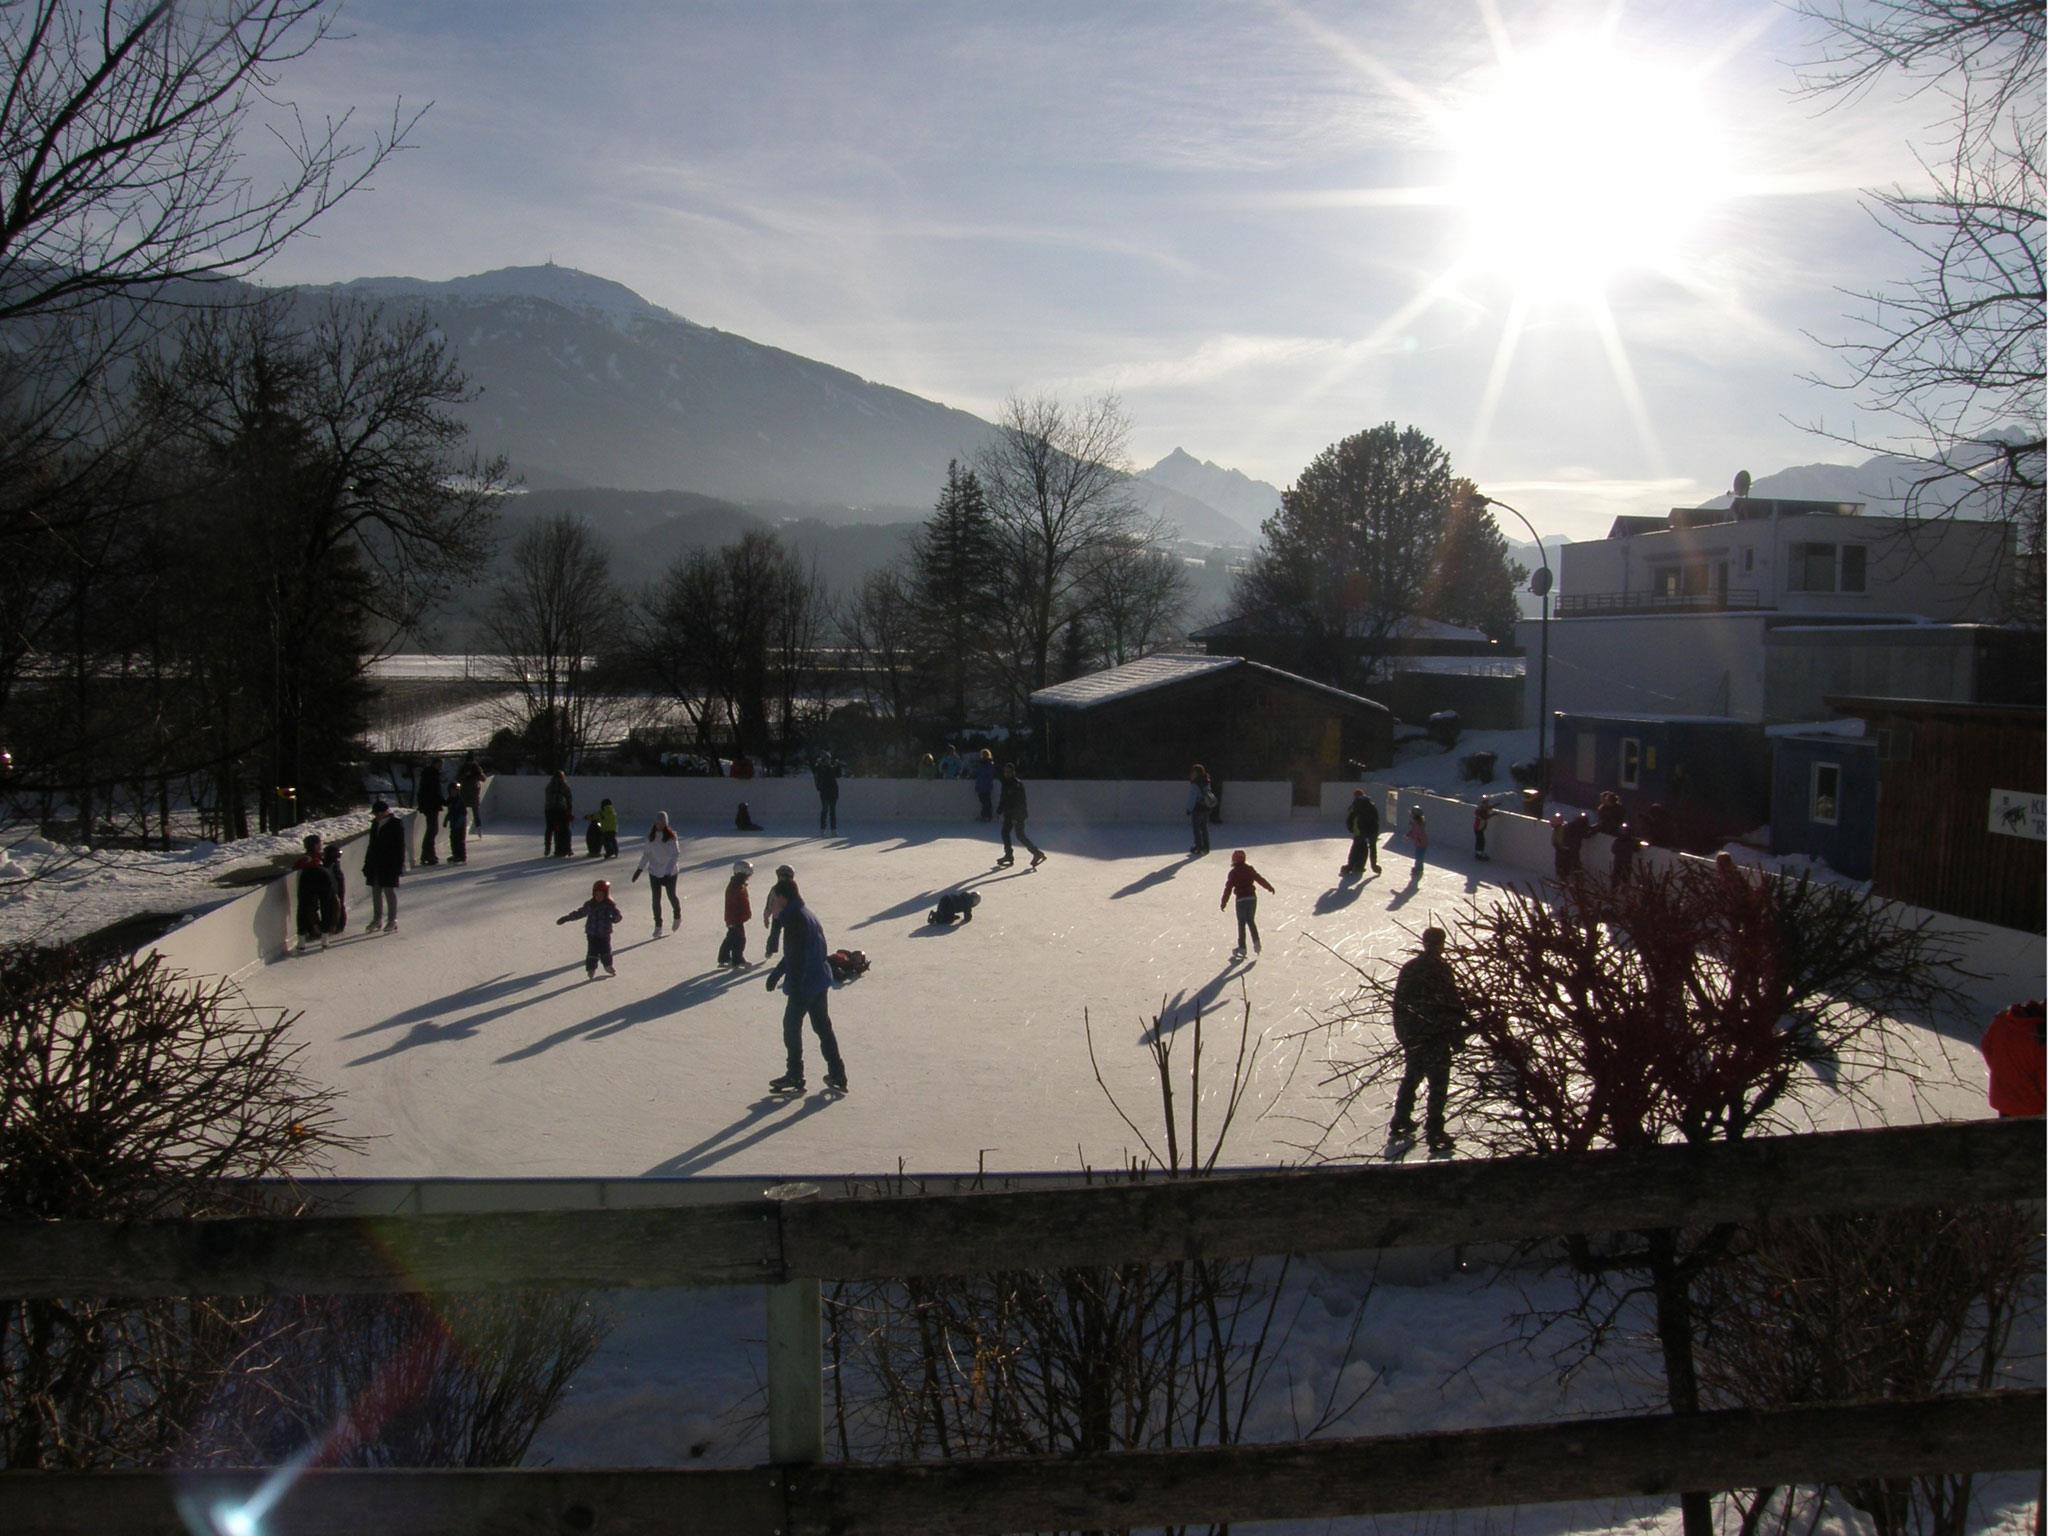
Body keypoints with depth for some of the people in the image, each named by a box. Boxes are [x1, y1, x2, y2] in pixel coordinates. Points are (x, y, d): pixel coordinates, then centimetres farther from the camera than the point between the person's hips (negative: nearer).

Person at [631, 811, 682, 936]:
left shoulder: (671, 836, -15)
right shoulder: (651, 835, 0)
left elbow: (676, 854, -20)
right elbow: (647, 853, 11)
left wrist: (669, 871, -30)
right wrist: (640, 868, 9)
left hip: (669, 873, -3)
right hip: (654, 872, 4)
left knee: (671, 896, 11)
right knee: (656, 899, 2)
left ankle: (677, 917, 39)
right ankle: (658, 926, 13)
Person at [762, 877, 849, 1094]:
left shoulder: (794, 917, -18)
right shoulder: (808, 914, 13)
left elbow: (796, 955, -23)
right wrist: (777, 973, 28)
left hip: (803, 984, -9)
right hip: (821, 981, 9)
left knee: (791, 1027, 5)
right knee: (823, 1026, 16)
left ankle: (795, 1077, 12)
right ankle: (837, 1075, 19)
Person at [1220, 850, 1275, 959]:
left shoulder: (1233, 872, -8)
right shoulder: (1250, 869, 3)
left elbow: (1228, 888, -9)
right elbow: (1260, 879, 12)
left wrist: (1223, 903, -6)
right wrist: (1270, 887, 27)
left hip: (1241, 900, -4)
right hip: (1252, 897, 4)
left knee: (1241, 923, 4)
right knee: (1251, 921, 18)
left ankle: (1242, 948, 4)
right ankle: (1256, 941, 3)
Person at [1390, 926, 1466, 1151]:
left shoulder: (1408, 968, 7)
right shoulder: (1441, 968, -13)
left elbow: (1399, 1002, 12)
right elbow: (1454, 1003, -14)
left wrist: (1402, 1033, 20)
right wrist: (1457, 1031, -5)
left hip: (1412, 1037, 6)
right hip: (1436, 1036, -6)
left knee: (1411, 1078, 21)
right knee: (1438, 1084, -1)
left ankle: (1400, 1123, 28)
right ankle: (1434, 1131, -3)